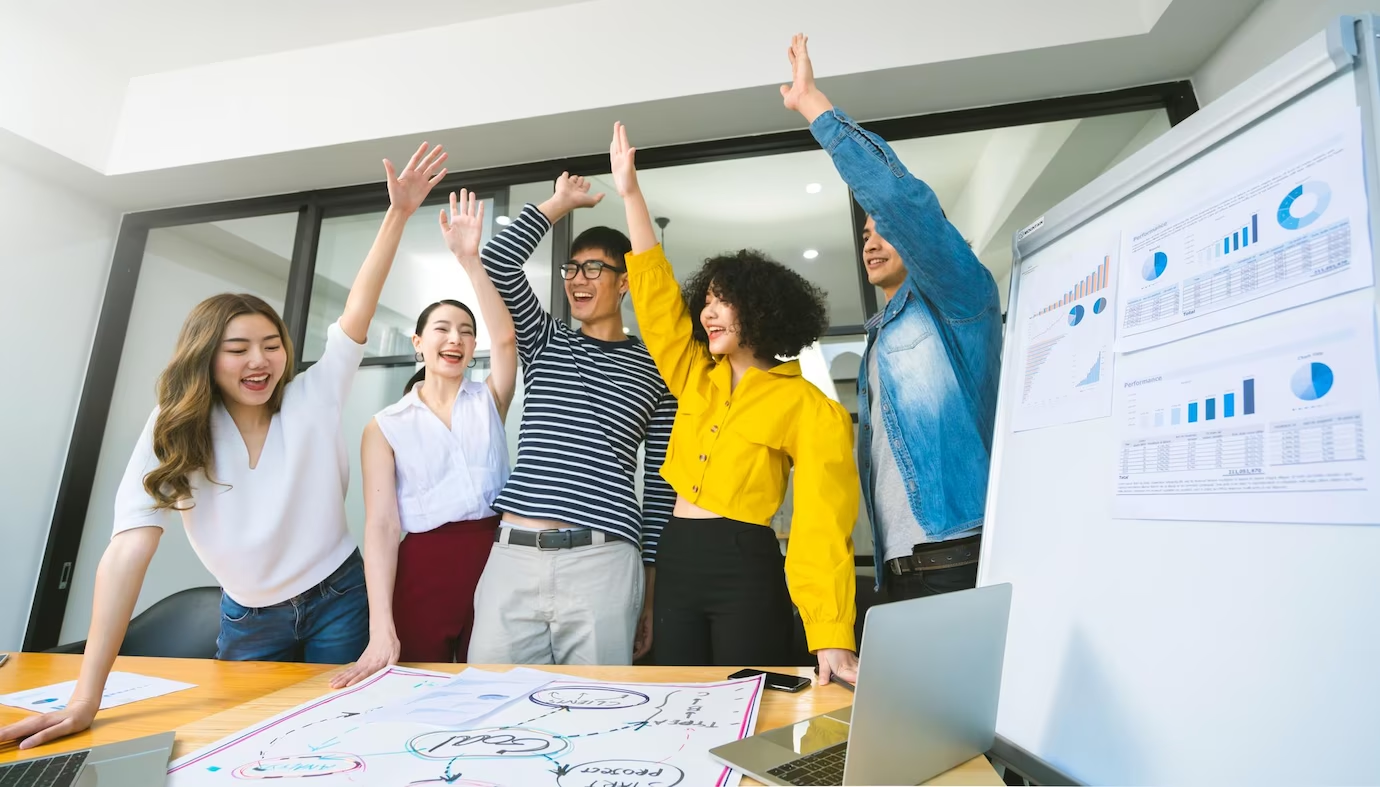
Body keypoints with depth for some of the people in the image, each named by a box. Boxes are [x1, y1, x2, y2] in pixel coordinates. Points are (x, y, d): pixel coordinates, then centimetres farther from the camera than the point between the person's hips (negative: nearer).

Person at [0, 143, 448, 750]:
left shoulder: (312, 399, -11)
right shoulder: (175, 431, -12)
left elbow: (359, 308, -21)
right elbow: (129, 548, -20)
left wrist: (398, 213, -30)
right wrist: (85, 699, -26)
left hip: (335, 600, 0)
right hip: (247, 618, 1)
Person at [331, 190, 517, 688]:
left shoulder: (489, 401, 9)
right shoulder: (385, 427, 4)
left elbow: (505, 338, -11)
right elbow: (381, 525, -5)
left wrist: (469, 260, -17)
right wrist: (382, 631, -15)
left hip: (495, 560, 1)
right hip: (423, 571, -1)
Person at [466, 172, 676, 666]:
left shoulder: (654, 370, 8)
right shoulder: (544, 344, 15)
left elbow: (662, 486, 7)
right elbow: (496, 264, 2)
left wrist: (653, 592, 5)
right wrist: (561, 203, 9)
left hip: (603, 564, -2)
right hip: (512, 556, 3)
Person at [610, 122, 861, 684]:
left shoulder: (807, 408, -8)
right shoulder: (697, 377, 10)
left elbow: (822, 522, -14)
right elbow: (655, 294, 8)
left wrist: (833, 638, -23)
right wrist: (630, 192, 5)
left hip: (745, 567, -6)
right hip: (675, 560, 6)